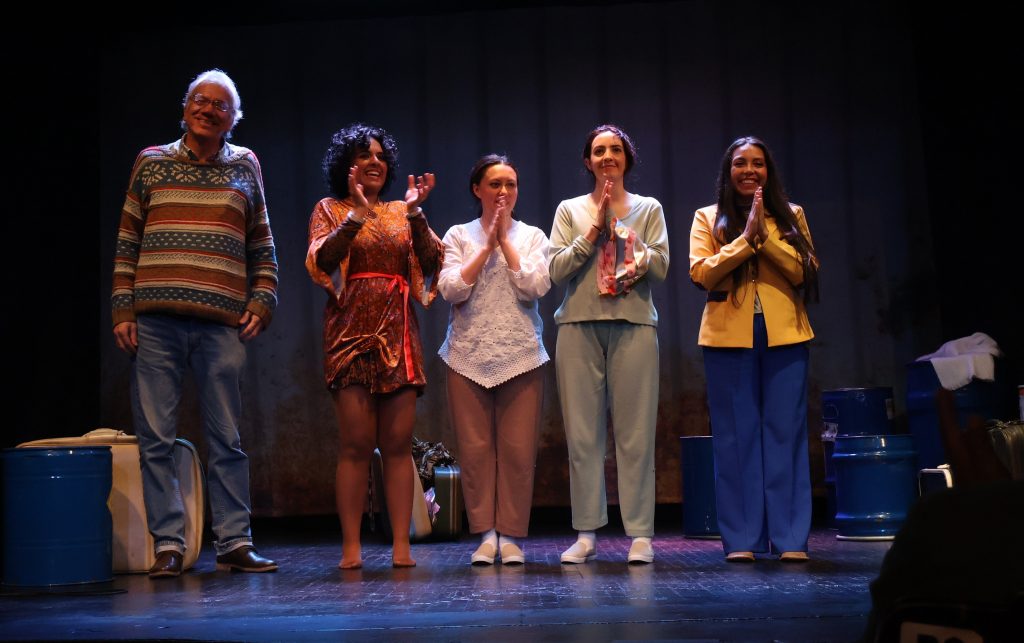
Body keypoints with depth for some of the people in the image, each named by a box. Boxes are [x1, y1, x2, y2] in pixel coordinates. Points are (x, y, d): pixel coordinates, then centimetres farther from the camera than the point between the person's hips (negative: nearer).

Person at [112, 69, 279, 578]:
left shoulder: (245, 167, 13)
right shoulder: (152, 162, 11)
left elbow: (263, 246, 15)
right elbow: (127, 244, 8)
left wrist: (261, 303, 4)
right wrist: (123, 310, 0)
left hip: (221, 324, 0)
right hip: (156, 321, 0)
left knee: (226, 439, 4)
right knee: (156, 439, 0)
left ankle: (235, 544, 11)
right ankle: (168, 545, 8)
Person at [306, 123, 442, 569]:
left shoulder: (402, 213, 17)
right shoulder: (330, 210, 10)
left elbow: (430, 263, 4)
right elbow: (320, 261, -8)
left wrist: (415, 214, -8)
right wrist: (357, 215, -16)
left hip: (398, 333, 3)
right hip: (351, 331, -2)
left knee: (398, 444, -1)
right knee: (355, 444, -7)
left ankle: (401, 546, 1)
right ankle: (351, 547, -2)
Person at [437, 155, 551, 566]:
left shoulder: (532, 236, 10)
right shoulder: (459, 236, 9)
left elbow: (535, 287, -6)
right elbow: (450, 289, -5)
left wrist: (505, 239, -4)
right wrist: (488, 244, -6)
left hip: (521, 355, 0)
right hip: (469, 356, 0)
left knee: (518, 448, -3)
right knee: (475, 447, -2)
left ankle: (510, 535, 6)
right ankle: (486, 533, 6)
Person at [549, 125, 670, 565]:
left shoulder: (649, 209, 15)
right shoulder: (570, 210, 14)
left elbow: (661, 265, 2)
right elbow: (557, 270, 3)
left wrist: (617, 226, -3)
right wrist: (594, 228, -3)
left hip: (633, 326, 0)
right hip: (579, 326, 1)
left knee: (635, 432, -4)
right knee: (582, 433, -1)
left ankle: (640, 533, 0)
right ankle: (586, 533, 4)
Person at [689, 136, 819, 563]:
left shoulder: (791, 216, 12)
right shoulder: (708, 218, 9)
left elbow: (805, 272, 0)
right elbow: (701, 273, -4)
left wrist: (767, 237, -11)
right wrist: (745, 238, -11)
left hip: (784, 335, 1)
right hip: (728, 336, 0)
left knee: (785, 432, 0)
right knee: (735, 435, 0)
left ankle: (791, 538, 4)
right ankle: (740, 540, 5)